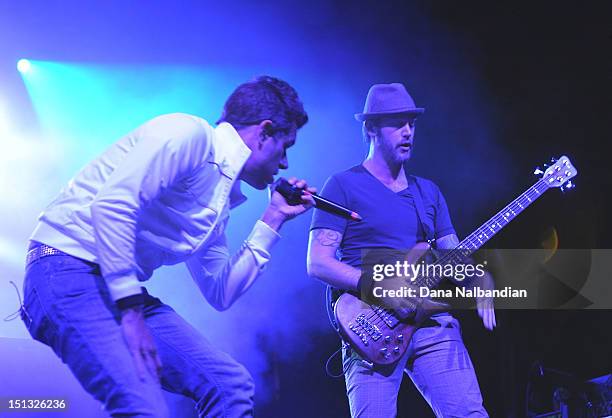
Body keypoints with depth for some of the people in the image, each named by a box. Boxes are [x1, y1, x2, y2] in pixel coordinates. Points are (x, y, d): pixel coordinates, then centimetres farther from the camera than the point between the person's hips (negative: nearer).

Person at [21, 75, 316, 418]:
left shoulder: (221, 199, 18)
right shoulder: (190, 134, -10)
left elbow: (219, 293, 18)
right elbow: (112, 203, -23)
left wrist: (273, 219, 19)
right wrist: (130, 311, -23)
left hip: (126, 289, 10)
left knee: (231, 385, 1)